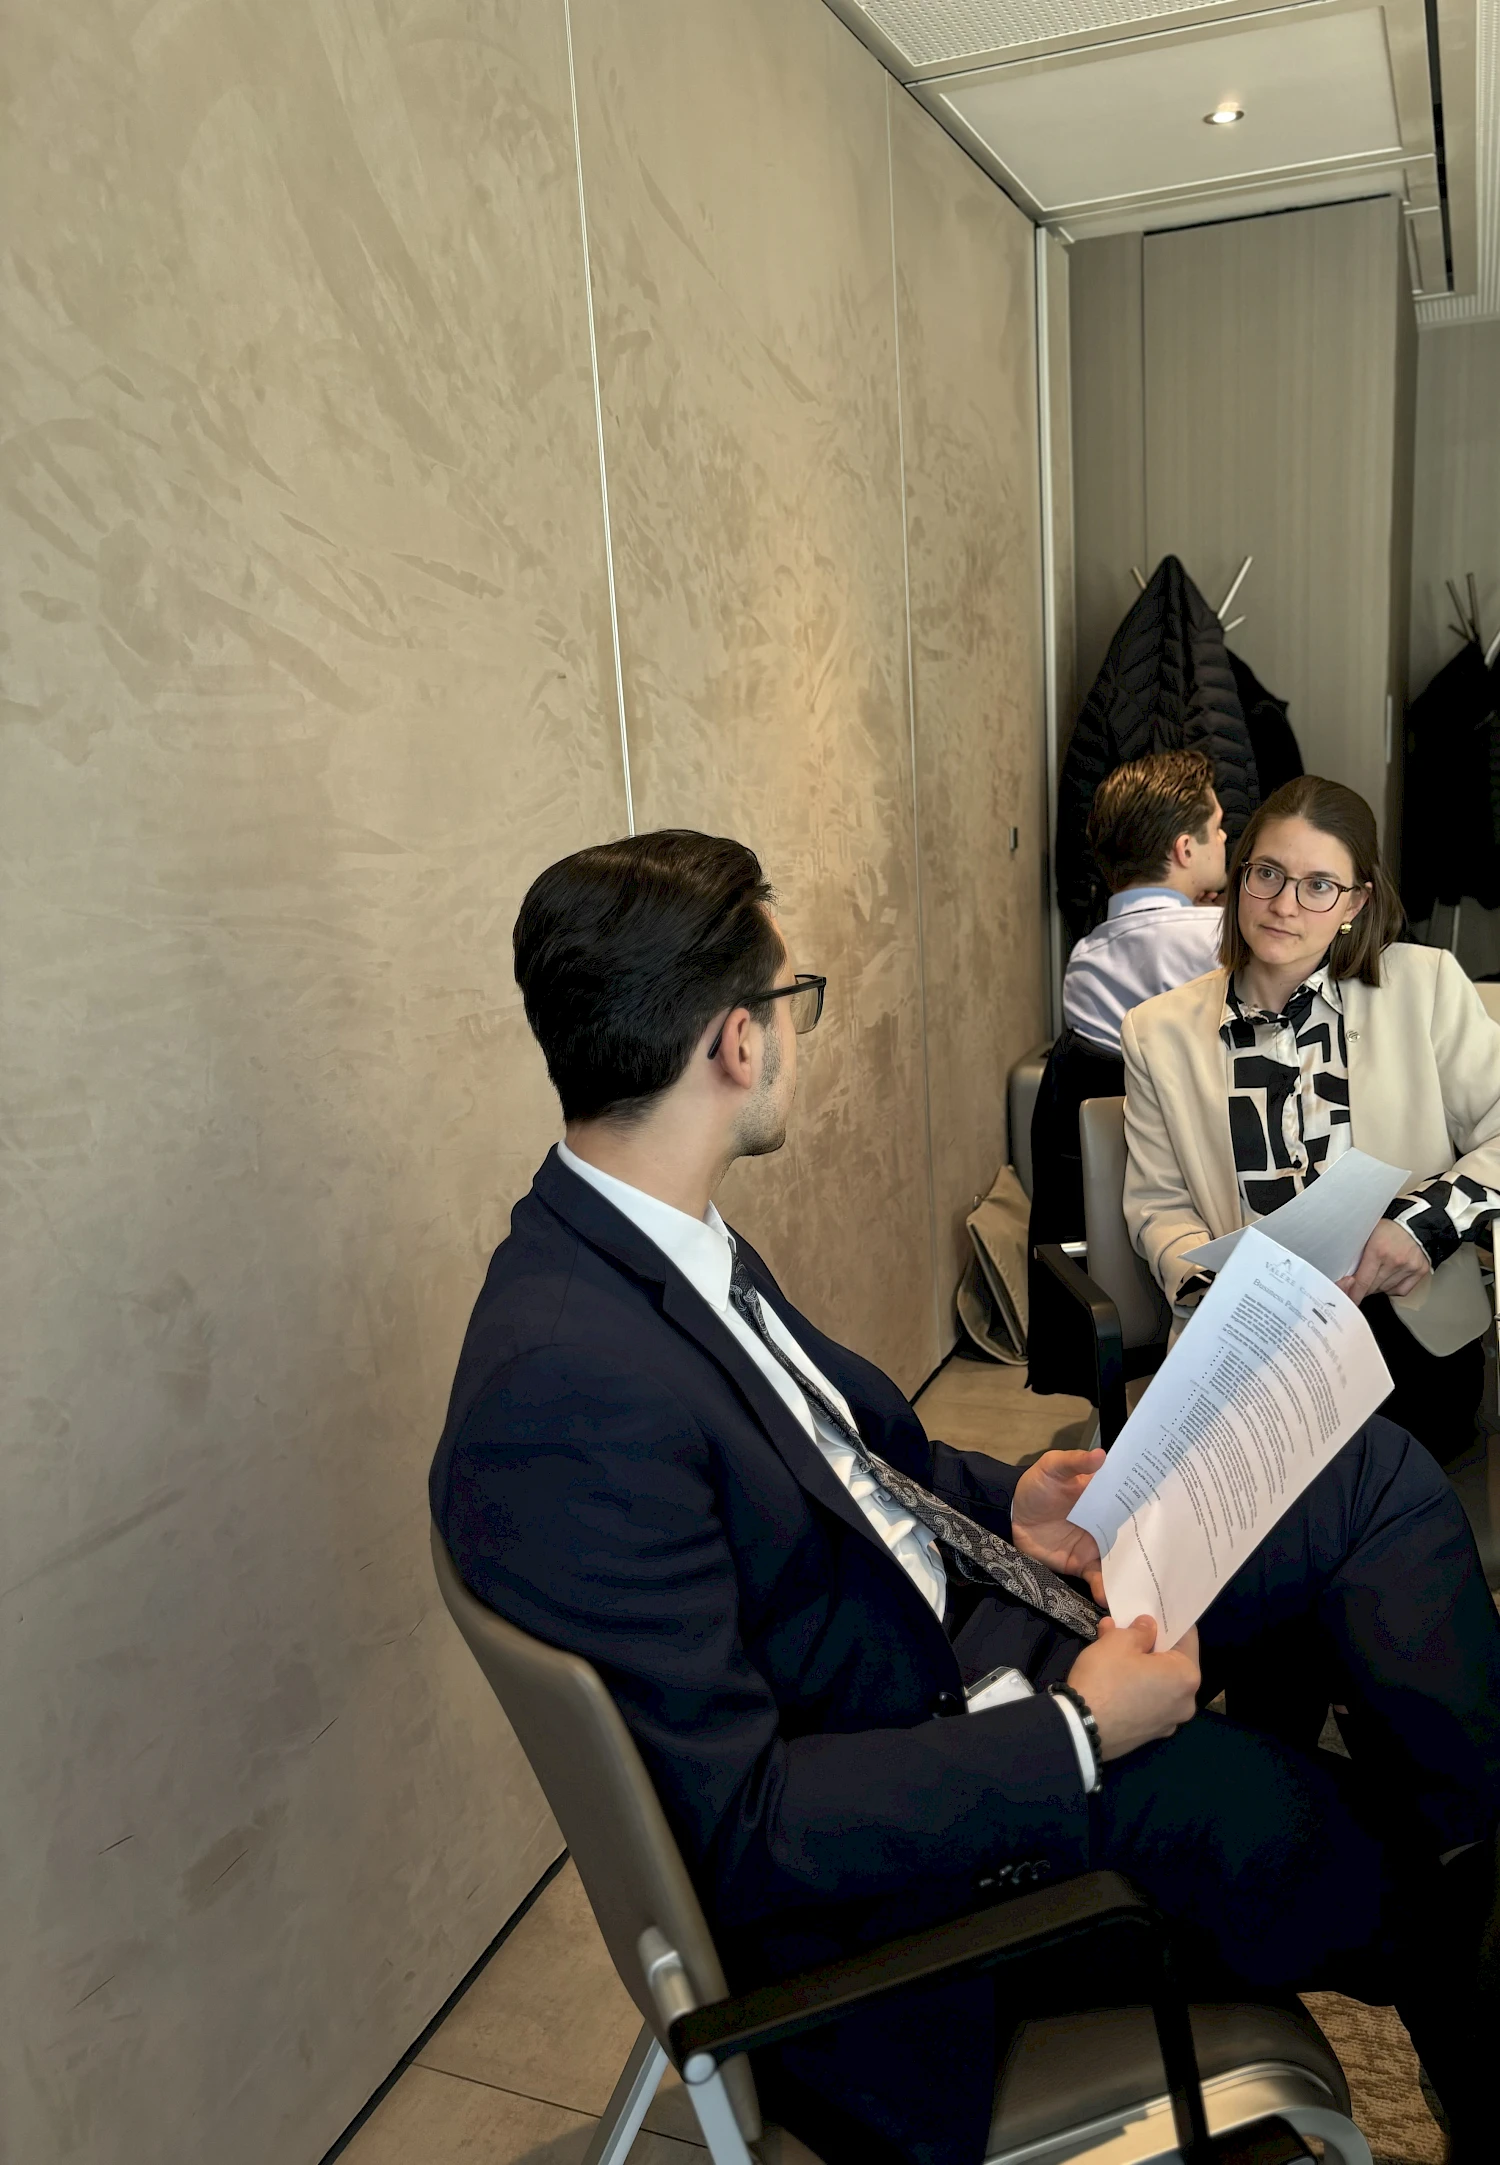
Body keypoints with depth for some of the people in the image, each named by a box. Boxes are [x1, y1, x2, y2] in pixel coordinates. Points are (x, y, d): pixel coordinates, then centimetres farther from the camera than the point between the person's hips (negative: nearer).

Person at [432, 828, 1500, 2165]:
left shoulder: (667, 1245, -4)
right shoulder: (563, 1393, -33)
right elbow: (734, 1829, -28)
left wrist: (1000, 1508, -2)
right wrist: (1076, 1734, -22)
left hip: (951, 1603, 9)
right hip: (890, 1832, -8)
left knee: (1379, 1476, 5)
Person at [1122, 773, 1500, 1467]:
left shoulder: (1426, 986, 5)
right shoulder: (1159, 1031, 7)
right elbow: (1157, 1206, 9)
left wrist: (1425, 1221, -14)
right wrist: (1216, 1280, -10)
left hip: (1408, 1327, 0)